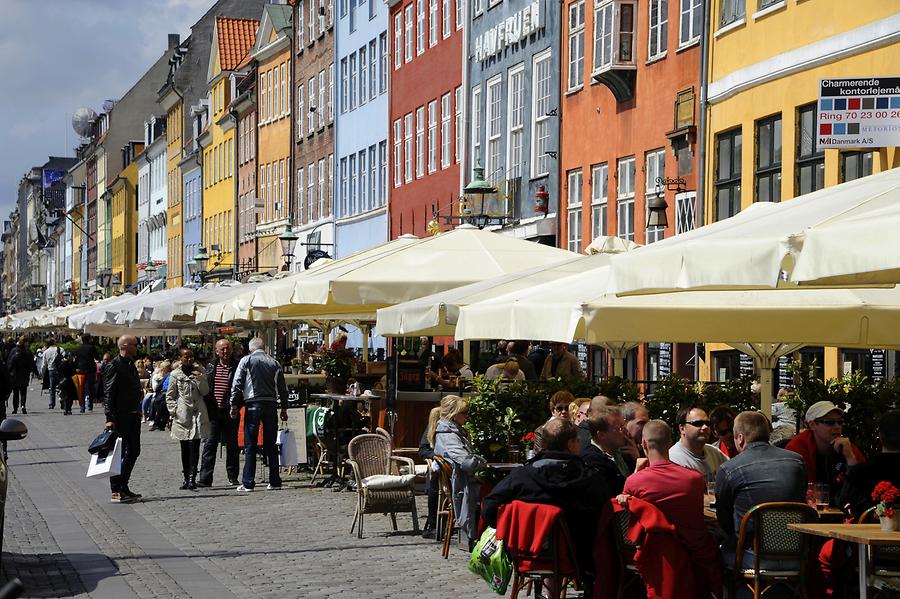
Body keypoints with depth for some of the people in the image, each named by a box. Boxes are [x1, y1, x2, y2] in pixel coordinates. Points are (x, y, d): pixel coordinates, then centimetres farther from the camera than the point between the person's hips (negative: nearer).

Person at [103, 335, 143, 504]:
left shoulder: (130, 364, 15)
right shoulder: (114, 366, -12)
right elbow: (108, 393, -16)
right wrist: (110, 418, -20)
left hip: (133, 416, 9)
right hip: (120, 417, -9)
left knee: (133, 451, 12)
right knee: (118, 453, -5)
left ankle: (123, 487, 21)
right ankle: (116, 491, 0)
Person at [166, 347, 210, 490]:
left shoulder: (199, 371, 9)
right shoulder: (175, 374, 5)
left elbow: (205, 392, 3)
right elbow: (170, 396, 8)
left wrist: (199, 377, -9)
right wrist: (174, 411, -2)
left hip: (198, 414, 0)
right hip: (183, 415, 0)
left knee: (194, 446, -10)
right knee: (185, 448, 5)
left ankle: (192, 478, -14)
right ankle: (187, 478, 12)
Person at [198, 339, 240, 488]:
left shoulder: (237, 367, 1)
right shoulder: (211, 367, 10)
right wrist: (206, 407, 4)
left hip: (230, 412, -2)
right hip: (213, 411, 2)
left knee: (232, 444, 6)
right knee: (210, 443, -1)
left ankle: (233, 477, 15)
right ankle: (205, 478, -2)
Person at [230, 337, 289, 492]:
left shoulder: (246, 360, 1)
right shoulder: (275, 363, 10)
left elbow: (237, 384, -4)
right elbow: (282, 388, 12)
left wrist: (234, 406, -1)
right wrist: (284, 408, 18)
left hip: (253, 405, -3)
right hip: (271, 405, 3)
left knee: (250, 446, -1)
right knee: (271, 445, 9)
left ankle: (248, 483, -4)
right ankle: (275, 482, 9)